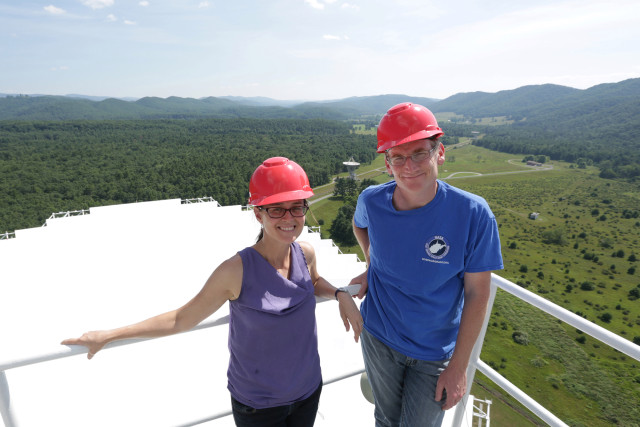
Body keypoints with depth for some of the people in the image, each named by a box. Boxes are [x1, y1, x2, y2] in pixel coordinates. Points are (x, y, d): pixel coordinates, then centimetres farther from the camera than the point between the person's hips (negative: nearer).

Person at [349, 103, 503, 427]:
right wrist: (371, 266, -3)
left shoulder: (473, 214, -23)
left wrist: (458, 367, -11)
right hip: (378, 338, 2)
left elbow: (476, 294, -15)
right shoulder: (372, 202, -16)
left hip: (435, 353, -2)